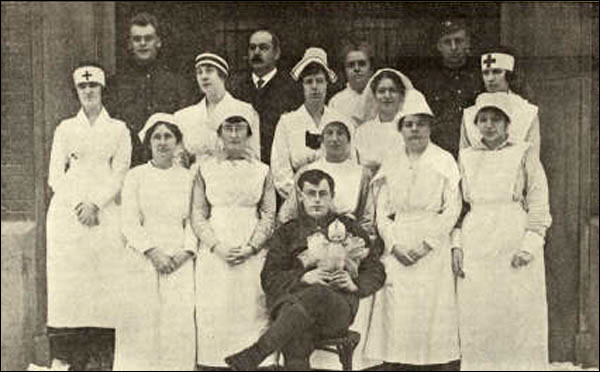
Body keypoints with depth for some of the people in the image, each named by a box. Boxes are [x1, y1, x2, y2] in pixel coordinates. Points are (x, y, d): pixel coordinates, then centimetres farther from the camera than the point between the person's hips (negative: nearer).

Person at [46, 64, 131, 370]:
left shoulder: (118, 129, 10)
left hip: (105, 213, -1)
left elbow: (120, 175, 2)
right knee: (67, 280, -5)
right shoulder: (65, 128, 13)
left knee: (104, 281, -7)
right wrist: (78, 205, -6)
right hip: (67, 212, 1)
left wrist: (95, 204, -10)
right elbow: (55, 176, 8)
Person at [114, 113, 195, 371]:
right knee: (140, 321, -5)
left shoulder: (187, 178, 10)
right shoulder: (135, 176, 5)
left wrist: (186, 251, -8)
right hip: (142, 260, -1)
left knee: (179, 322, -7)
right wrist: (153, 251, -12)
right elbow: (129, 224, 0)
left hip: (178, 262, 1)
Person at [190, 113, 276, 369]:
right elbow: (197, 216, 4)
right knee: (214, 315, -1)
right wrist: (217, 246, -9)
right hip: (214, 255, 0)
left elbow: (268, 216, 6)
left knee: (251, 312, -2)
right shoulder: (205, 169, 7)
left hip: (252, 255, 0)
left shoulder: (261, 170, 9)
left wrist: (250, 247, -8)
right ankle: (214, 361, 6)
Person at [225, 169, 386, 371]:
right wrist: (303, 277, -7)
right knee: (296, 338, -36)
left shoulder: (350, 229, 24)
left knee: (318, 294, -38)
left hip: (339, 305, 0)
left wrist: (354, 284, -1)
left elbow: (376, 272, 20)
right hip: (294, 298, 1)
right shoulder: (287, 232, 23)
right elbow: (269, 278, 11)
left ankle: (253, 355, -42)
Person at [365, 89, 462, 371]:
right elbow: (382, 213, 10)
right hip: (397, 252, 3)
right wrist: (395, 245, -6)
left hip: (432, 250, -3)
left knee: (433, 315, -5)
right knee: (397, 319, -2)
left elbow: (453, 209, -3)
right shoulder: (390, 167, 14)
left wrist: (425, 244, -11)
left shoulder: (444, 161, 5)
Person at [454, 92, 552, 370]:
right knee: (476, 321, 3)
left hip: (514, 243, -2)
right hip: (475, 248, 3)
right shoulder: (466, 157, 12)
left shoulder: (524, 154, 3)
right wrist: (457, 245, 4)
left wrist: (529, 246, -11)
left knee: (519, 318, -1)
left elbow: (539, 205, -1)